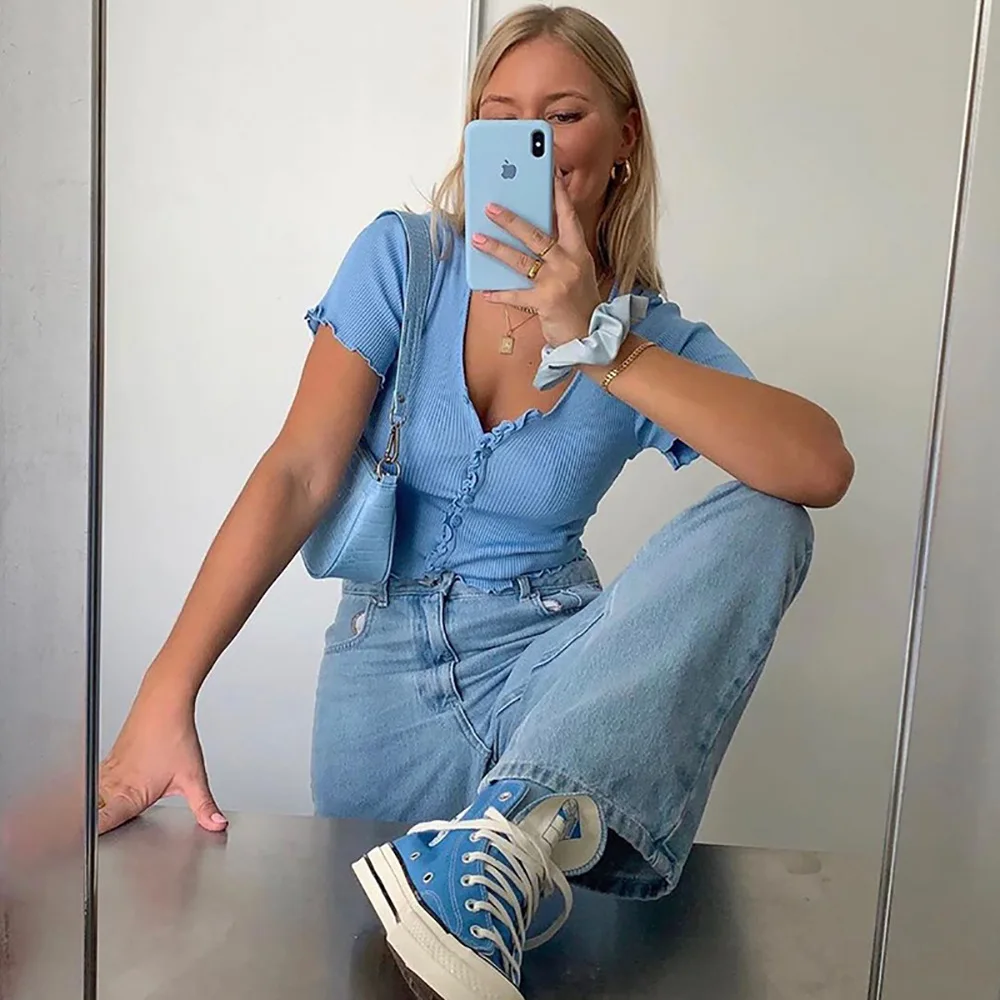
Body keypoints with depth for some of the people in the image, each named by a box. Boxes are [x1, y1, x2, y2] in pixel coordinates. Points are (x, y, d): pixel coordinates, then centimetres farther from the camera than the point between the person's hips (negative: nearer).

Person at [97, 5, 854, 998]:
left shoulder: (652, 339, -2)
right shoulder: (403, 260, -3)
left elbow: (822, 469, -20)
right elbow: (298, 474, -13)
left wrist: (599, 346, -27)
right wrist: (165, 697, -23)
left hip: (546, 656, 1)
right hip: (386, 662, 0)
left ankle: (514, 839, -38)